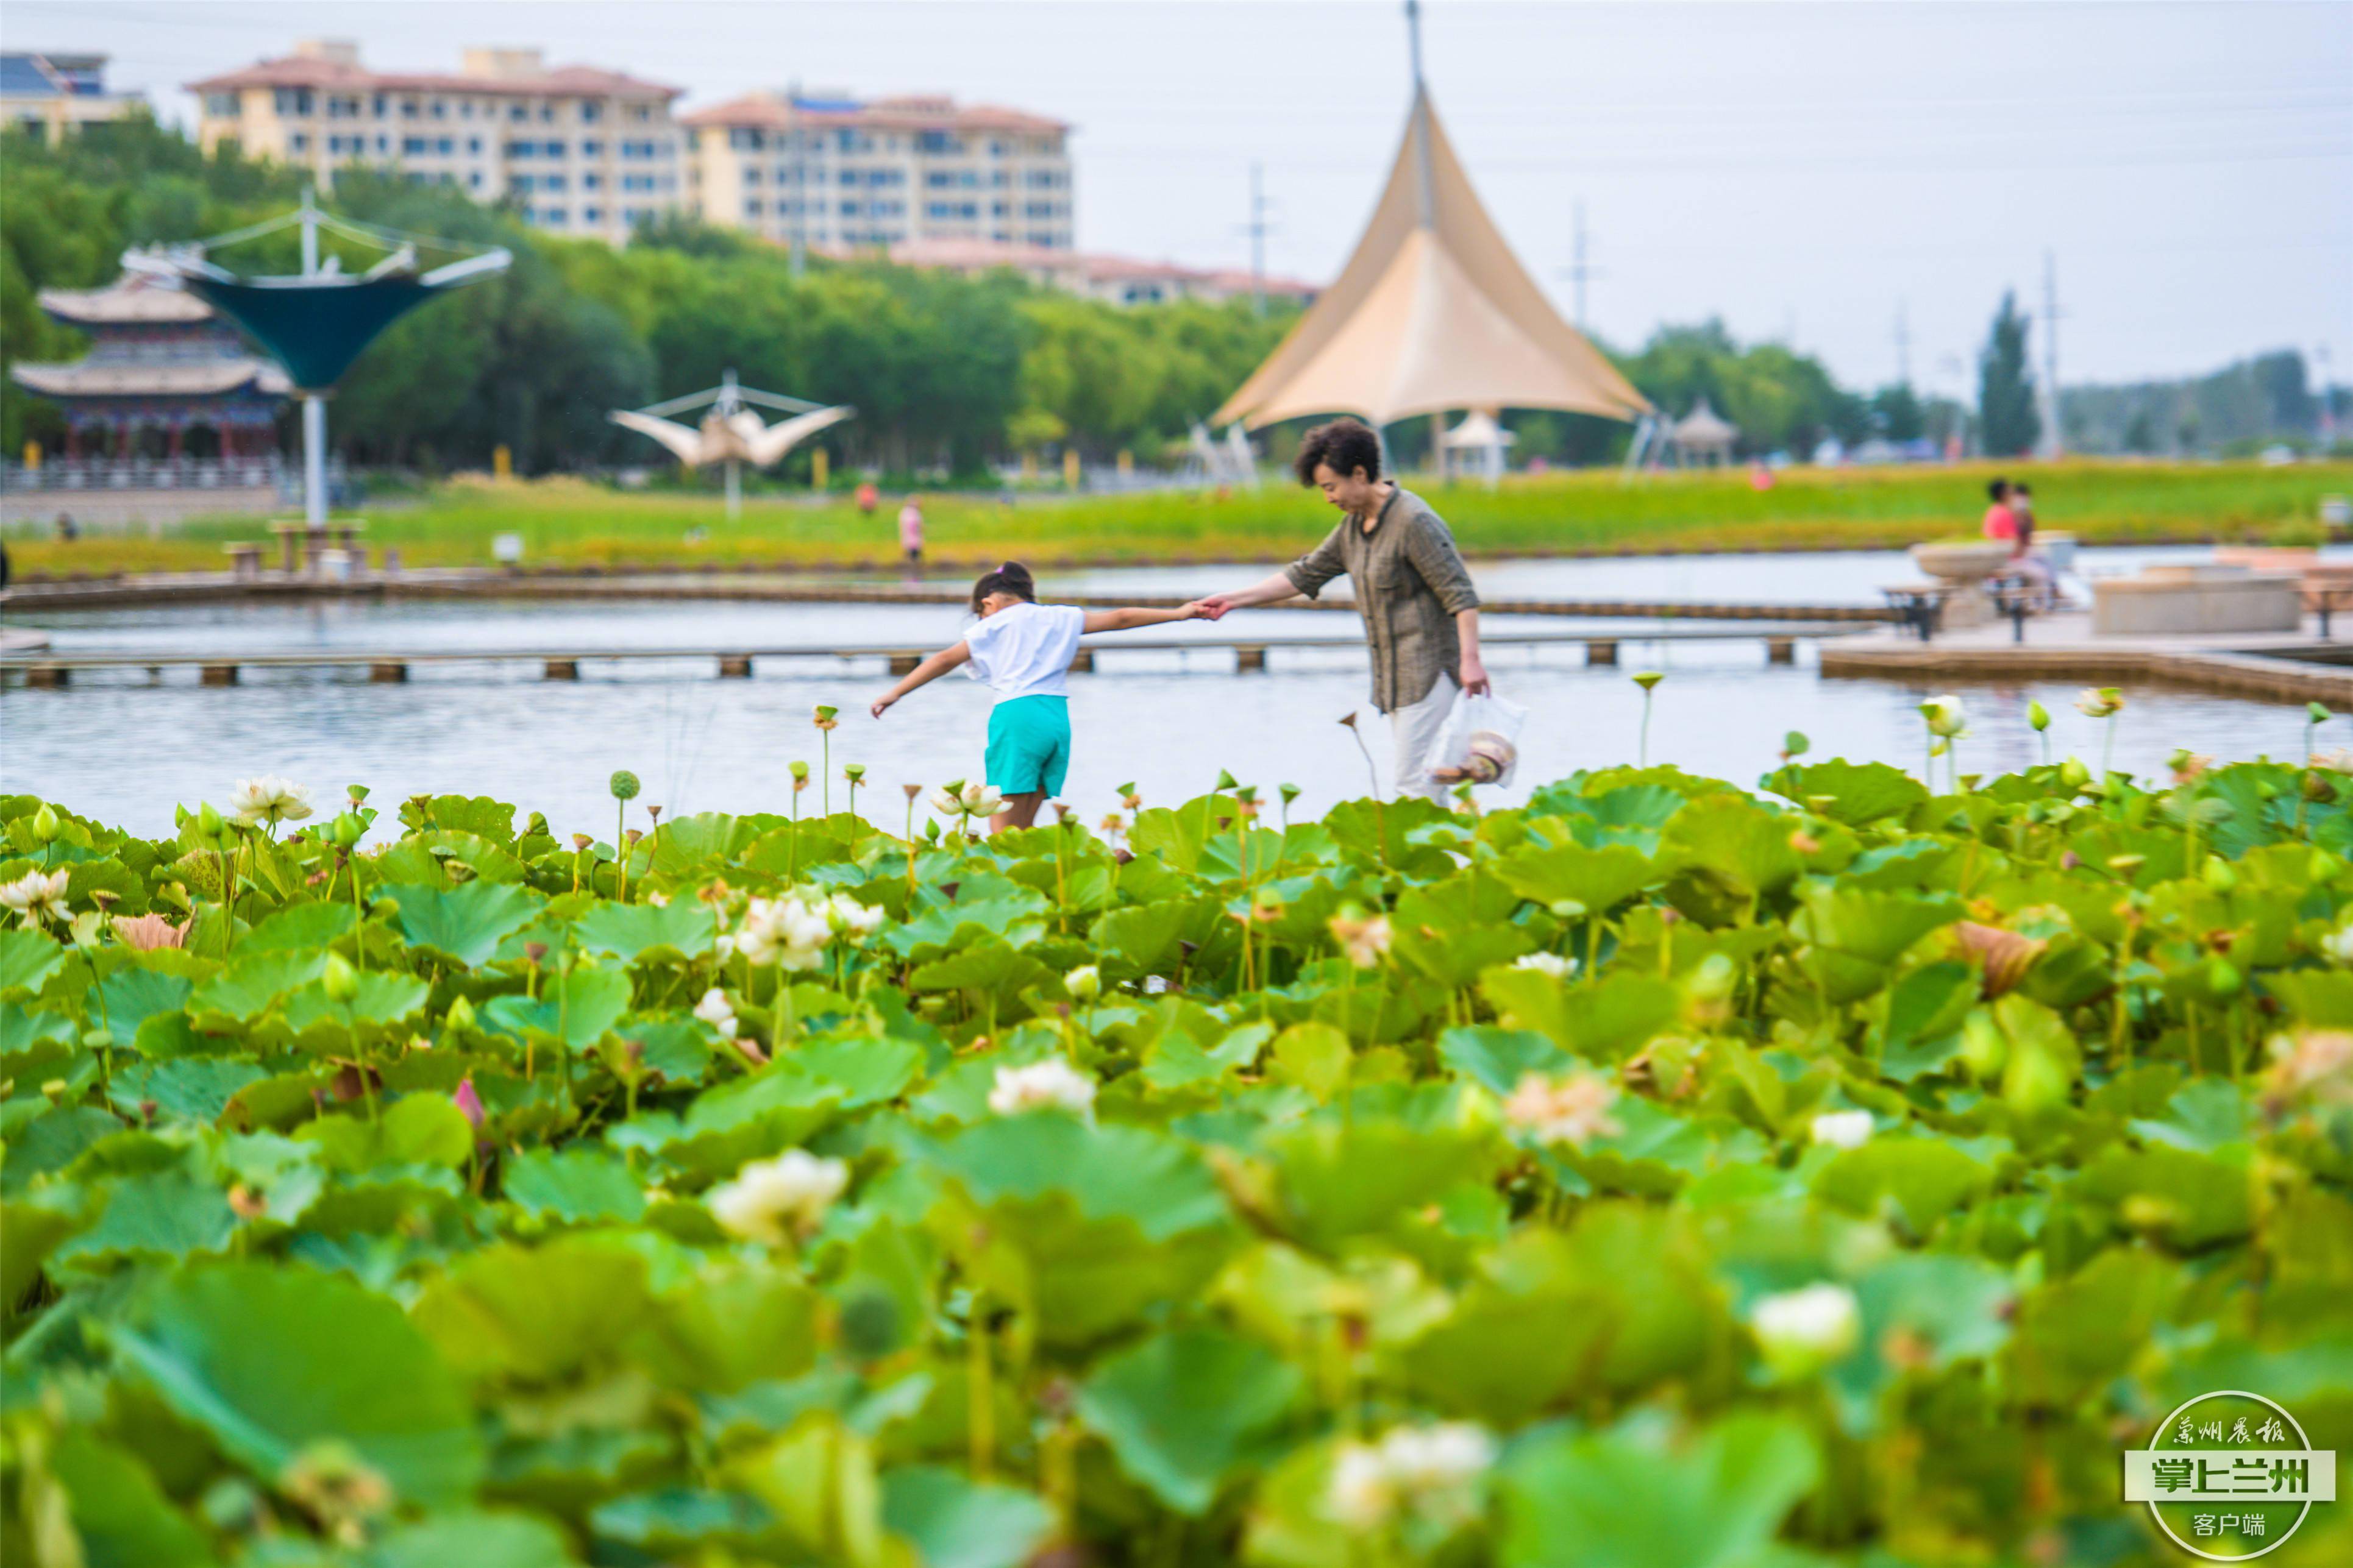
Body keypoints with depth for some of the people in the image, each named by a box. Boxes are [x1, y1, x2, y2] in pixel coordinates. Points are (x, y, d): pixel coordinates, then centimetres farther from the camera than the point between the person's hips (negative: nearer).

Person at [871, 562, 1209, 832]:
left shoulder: (996, 624, 8)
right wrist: (1179, 614, 28)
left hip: (1017, 716, -5)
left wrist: (895, 693, 8)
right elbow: (1119, 619, 20)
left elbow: (946, 660, 4)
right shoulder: (1060, 618, 19)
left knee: (1004, 836, -10)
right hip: (1058, 719, 5)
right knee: (1022, 831, 8)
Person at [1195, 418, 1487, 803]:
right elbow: (1306, 574, 21)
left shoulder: (1414, 521, -15)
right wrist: (1234, 599, 17)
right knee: (1415, 776, 7)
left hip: (1429, 670, -9)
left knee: (1415, 780, -12)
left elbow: (1460, 594, -17)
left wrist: (1470, 659, -24)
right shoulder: (1354, 525, 13)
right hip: (1394, 676, 9)